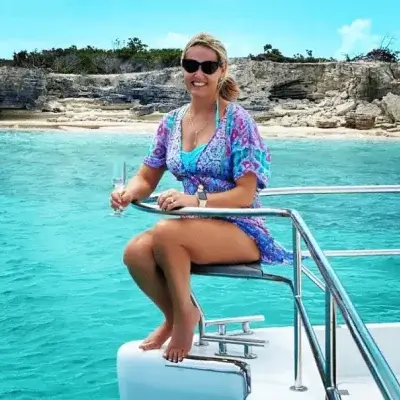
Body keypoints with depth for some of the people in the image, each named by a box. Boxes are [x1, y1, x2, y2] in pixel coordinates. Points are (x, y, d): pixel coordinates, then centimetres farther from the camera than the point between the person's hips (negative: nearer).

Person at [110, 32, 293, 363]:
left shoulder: (237, 119, -10)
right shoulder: (171, 122, 7)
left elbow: (245, 194, -15)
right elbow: (146, 179, 10)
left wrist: (196, 200, -30)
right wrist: (129, 192, -14)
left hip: (241, 230, -5)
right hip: (194, 229, 5)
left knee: (165, 231, -32)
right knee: (135, 252, -23)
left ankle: (184, 314, -6)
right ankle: (175, 316, 5)